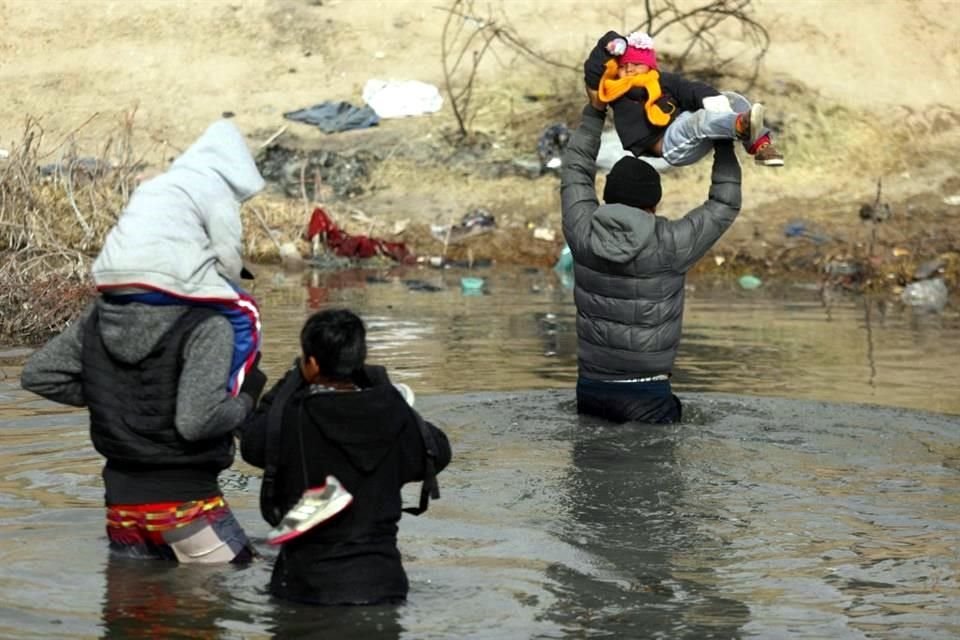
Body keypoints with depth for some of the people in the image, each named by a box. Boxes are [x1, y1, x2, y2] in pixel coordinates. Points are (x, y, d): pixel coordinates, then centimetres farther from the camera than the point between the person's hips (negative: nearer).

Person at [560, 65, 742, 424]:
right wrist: (724, 144, 13)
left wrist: (594, 112, 20)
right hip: (646, 394, -4)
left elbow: (576, 171, 15)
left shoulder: (584, 235, -2)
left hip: (590, 388, 4)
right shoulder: (668, 245, -10)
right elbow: (725, 205, 3)